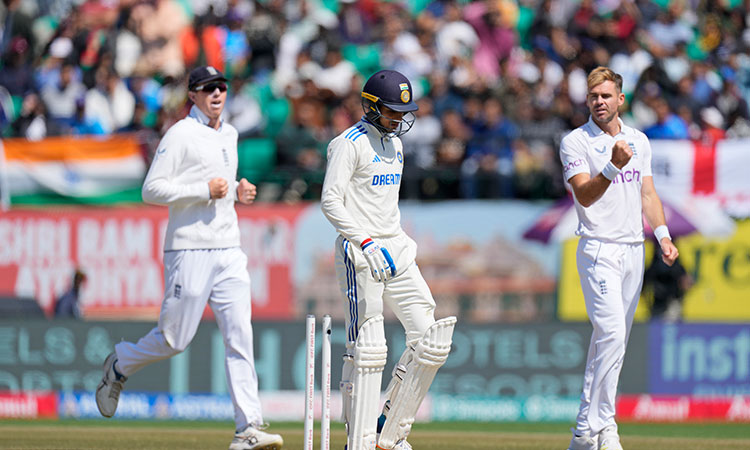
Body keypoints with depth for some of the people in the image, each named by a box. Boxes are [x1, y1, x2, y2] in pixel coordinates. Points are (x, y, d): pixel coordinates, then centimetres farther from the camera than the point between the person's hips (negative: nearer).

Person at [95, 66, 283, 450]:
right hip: (189, 251, -6)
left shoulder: (229, 134, 18)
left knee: (240, 335, -5)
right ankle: (119, 365, 29)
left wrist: (238, 191, 11)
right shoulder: (181, 134, -7)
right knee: (175, 339, -2)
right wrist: (205, 190, -18)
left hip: (228, 251, 6)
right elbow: (152, 189, -12)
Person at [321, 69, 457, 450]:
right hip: (359, 253, -8)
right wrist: (366, 243, -23)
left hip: (396, 249, 8)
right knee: (367, 349, -9)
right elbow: (330, 201, -16)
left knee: (430, 340, 0)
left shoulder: (393, 143, 17)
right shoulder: (350, 143, -9)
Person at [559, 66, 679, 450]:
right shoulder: (576, 142, -5)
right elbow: (584, 195, -17)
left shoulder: (639, 141, 13)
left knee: (612, 340, 8)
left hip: (633, 250, 6)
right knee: (612, 336, -20)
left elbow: (647, 192, 17)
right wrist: (613, 166, -32)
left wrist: (662, 235, 4)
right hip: (599, 250, -6)